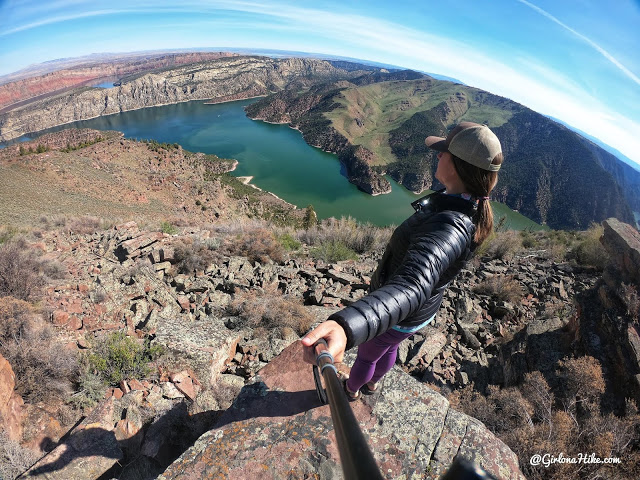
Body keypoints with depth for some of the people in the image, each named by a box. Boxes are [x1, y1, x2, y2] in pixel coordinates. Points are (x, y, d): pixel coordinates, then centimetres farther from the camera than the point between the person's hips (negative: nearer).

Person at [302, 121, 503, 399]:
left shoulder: (448, 228, -45)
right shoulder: (474, 210, -15)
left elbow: (412, 287, -63)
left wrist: (347, 328, -79)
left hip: (393, 314, -8)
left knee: (366, 355, 26)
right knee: (389, 349, 36)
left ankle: (350, 390, 58)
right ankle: (372, 383, 67)